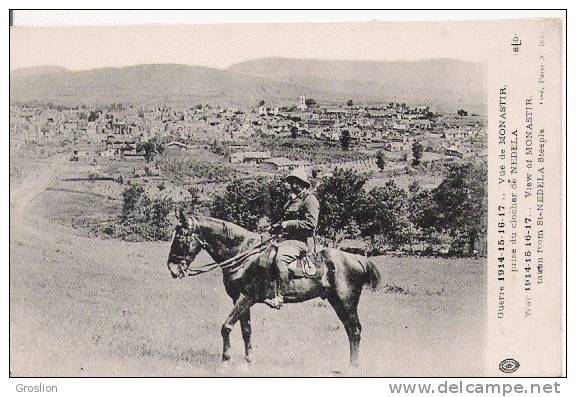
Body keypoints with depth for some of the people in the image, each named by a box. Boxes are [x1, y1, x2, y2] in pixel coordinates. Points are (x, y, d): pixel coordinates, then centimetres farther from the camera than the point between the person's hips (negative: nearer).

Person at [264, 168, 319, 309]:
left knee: (280, 258, -32)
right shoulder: (292, 199, 21)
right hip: (288, 238, 11)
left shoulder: (310, 200, -8)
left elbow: (310, 224, -17)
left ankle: (278, 297, -31)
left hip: (301, 240, -11)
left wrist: (287, 224, -17)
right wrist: (279, 226, 10)